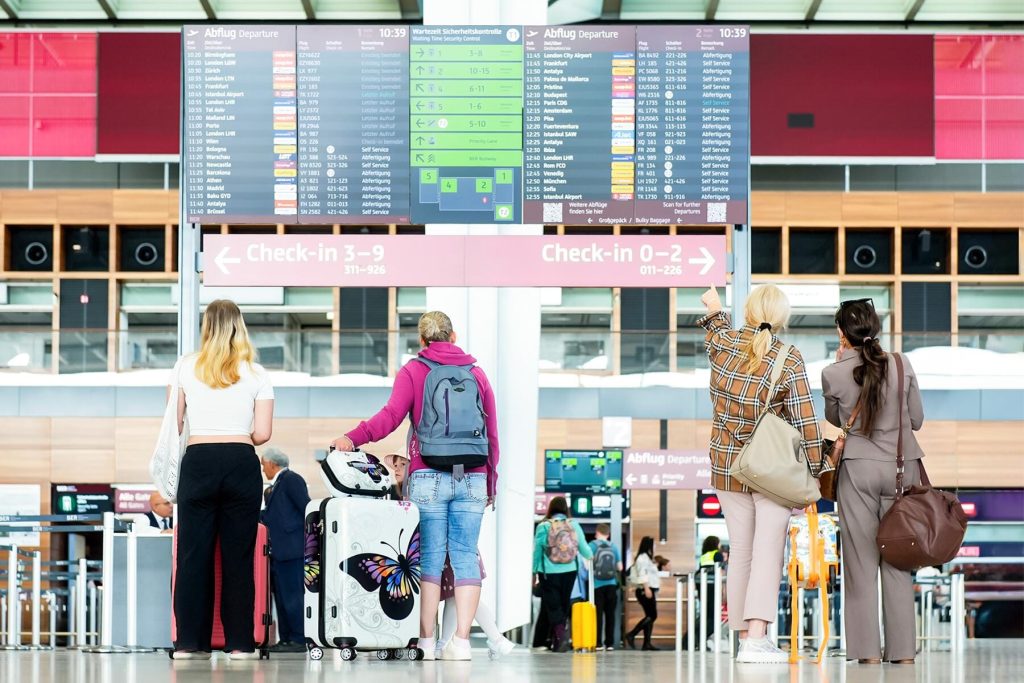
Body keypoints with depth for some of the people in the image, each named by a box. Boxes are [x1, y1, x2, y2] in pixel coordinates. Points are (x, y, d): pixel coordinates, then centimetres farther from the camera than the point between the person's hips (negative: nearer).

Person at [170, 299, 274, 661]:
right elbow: (263, 433, 2)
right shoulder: (256, 373, 5)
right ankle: (240, 643, 4)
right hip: (242, 464, 0)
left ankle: (189, 642, 3)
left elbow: (173, 426, 9)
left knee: (193, 554, 3)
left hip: (198, 462, 0)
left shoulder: (186, 368, 6)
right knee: (238, 556, 3)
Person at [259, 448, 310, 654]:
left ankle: (298, 639, -9)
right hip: (279, 550, 10)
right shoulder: (275, 486, 21)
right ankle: (286, 638, 11)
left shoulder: (291, 480, -7)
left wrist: (308, 541, -16)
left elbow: (306, 509, -13)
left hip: (290, 548, -10)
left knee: (292, 595, -10)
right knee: (281, 596, 9)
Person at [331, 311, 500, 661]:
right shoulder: (477, 374, 14)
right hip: (473, 477, 2)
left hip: (429, 476, -2)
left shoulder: (413, 371, 5)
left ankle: (427, 642, -1)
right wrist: (490, 483, 21)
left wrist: (353, 438, -14)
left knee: (430, 556, 1)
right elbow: (492, 434, 14)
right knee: (465, 556, 0)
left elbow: (391, 415, -11)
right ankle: (461, 640, -7)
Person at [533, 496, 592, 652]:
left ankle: (560, 634, -19)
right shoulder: (574, 525, -2)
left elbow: (537, 551, -2)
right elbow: (584, 549, 4)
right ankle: (556, 639, 19)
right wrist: (590, 557, 27)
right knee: (563, 605, 14)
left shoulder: (543, 526, -6)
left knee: (553, 606, 1)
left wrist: (534, 572, 10)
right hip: (569, 572, 2)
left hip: (549, 573, -2)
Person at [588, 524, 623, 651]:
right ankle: (610, 643, 6)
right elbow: (620, 567, 5)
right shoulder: (614, 546, 4)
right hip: (611, 584, 2)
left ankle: (597, 643, -4)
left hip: (597, 584, -2)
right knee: (610, 614, 7)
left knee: (598, 614, 0)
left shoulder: (592, 545, -4)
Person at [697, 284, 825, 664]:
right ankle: (756, 637, -17)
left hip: (727, 464, 4)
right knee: (768, 550, -6)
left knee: (740, 551, 10)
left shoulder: (723, 344, 0)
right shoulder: (788, 361, -11)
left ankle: (744, 637, 13)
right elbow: (805, 423, -10)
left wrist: (714, 312, 46)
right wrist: (814, 472, -2)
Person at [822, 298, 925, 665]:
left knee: (861, 560, 5)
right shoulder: (901, 366, -4)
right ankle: (903, 650, 9)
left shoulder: (834, 374, -8)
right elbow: (917, 420, 5)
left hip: (858, 469, -2)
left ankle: (869, 651, 3)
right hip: (900, 468, 2)